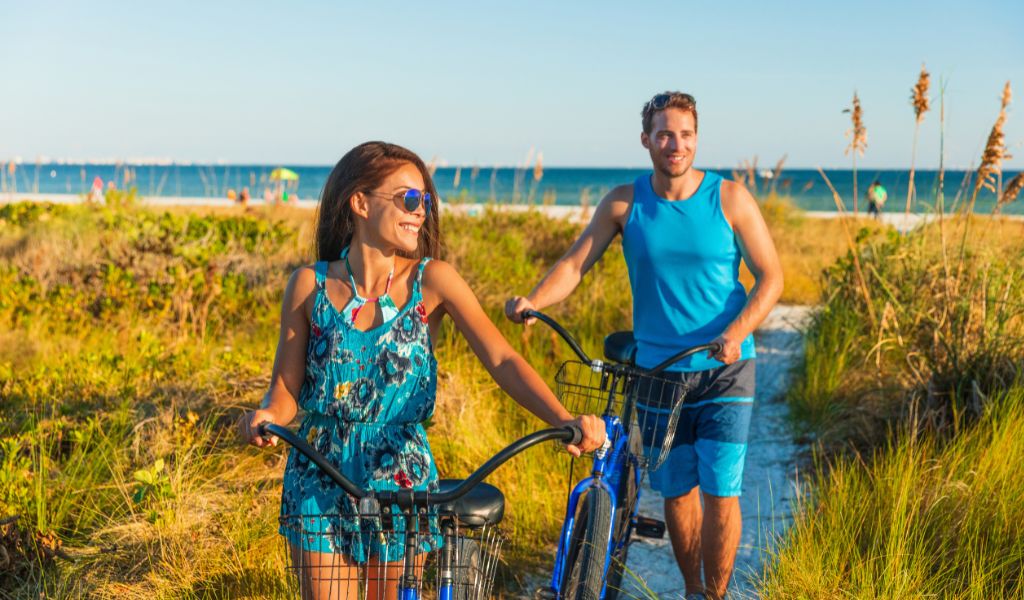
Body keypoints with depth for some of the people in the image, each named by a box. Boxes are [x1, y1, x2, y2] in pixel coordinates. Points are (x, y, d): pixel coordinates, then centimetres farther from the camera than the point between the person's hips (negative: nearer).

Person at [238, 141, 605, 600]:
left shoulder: (432, 279, -7)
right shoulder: (311, 285, -4)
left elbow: (502, 360, -17)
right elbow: (286, 388, -2)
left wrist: (564, 420, -32)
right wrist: (266, 415, -26)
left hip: (401, 480, 0)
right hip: (320, 482, 0)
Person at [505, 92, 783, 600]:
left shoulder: (729, 199, -5)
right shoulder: (624, 203, -1)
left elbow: (770, 276, -5)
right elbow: (574, 263, -6)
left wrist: (737, 332, -23)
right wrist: (532, 301, -26)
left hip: (723, 369, -2)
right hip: (656, 369, 2)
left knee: (720, 493, -6)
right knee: (676, 492, 10)